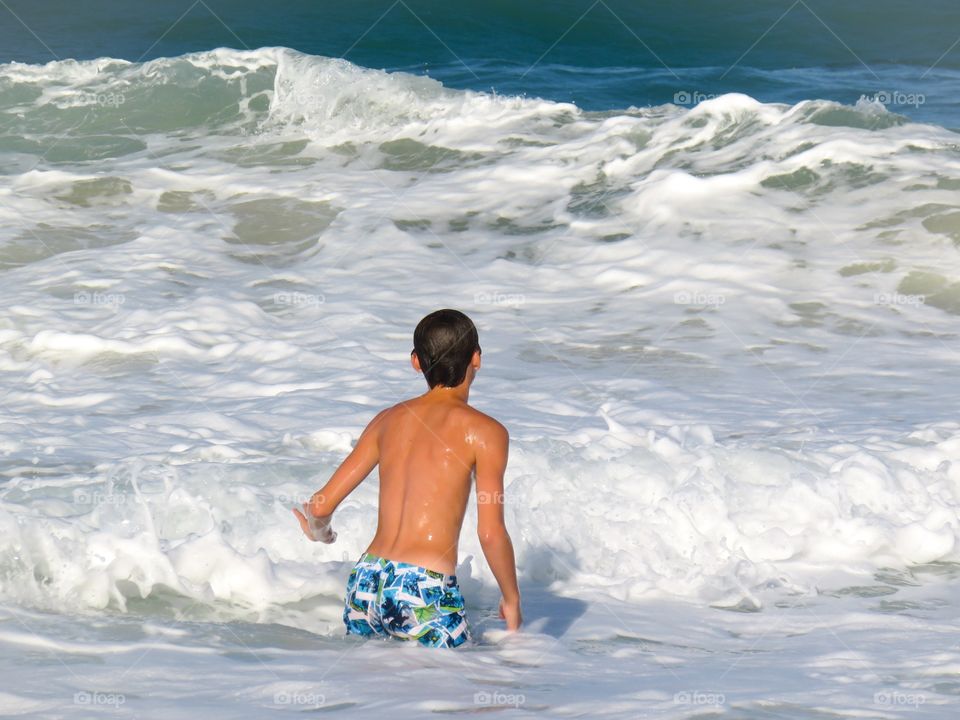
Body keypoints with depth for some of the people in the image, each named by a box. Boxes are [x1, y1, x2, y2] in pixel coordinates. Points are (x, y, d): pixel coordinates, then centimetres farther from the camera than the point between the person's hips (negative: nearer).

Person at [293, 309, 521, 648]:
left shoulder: (388, 420, 15)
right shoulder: (485, 432, 0)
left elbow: (322, 505, 14)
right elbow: (491, 533, -6)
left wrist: (319, 530, 38)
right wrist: (511, 599, 10)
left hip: (366, 581, 5)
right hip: (426, 592, -5)